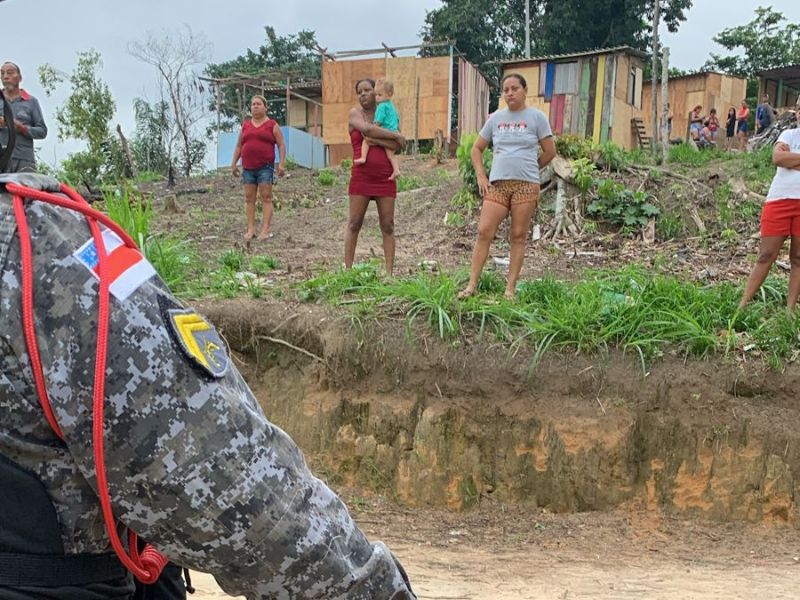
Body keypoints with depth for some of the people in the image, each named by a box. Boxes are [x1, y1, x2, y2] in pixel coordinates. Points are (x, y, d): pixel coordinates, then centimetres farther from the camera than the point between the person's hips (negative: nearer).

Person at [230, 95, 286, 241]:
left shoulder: (272, 125, 2)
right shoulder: (245, 125, 13)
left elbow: (281, 145, -1)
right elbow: (238, 146, 17)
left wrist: (282, 164, -10)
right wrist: (234, 163, 11)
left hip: (265, 167, -4)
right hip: (248, 167, 4)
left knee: (266, 197, -6)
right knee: (249, 198, 3)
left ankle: (265, 230, -8)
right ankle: (251, 229, 5)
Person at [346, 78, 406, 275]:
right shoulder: (355, 113, 5)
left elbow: (396, 146, -4)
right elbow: (367, 129, -18)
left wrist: (373, 139, -14)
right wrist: (396, 135, -12)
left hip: (385, 178, 2)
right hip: (361, 176, -2)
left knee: (388, 226, 2)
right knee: (354, 223, -1)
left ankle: (389, 272, 5)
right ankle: (347, 269, 3)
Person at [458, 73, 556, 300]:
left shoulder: (536, 117, 2)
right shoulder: (496, 118, 11)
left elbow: (550, 152, 5)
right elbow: (477, 148, 17)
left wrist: (528, 169, 11)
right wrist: (481, 176, 5)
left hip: (526, 185, -2)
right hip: (497, 184, 3)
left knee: (519, 236, 2)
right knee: (484, 232, -6)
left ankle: (510, 289, 6)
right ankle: (472, 284, -2)